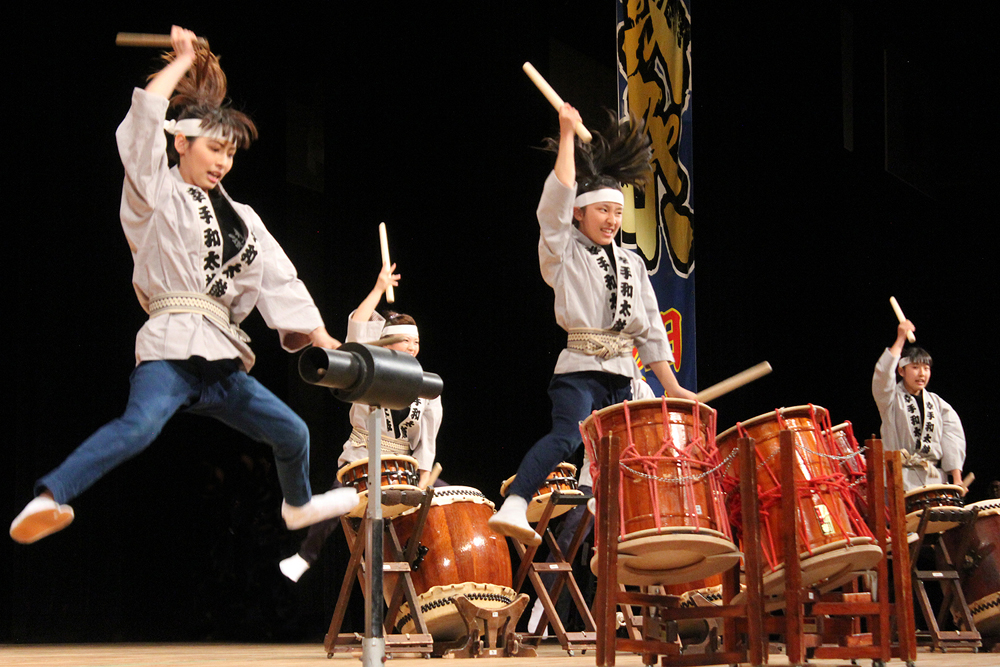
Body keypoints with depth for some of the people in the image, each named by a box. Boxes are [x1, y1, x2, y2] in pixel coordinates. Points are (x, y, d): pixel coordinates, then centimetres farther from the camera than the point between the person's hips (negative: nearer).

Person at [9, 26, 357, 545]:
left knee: (292, 432, 16)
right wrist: (183, 62, 5)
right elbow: (145, 117, -7)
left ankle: (298, 505, 44)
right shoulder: (157, 193, 6)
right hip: (170, 350, -7)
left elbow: (280, 282, 16)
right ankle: (49, 499, -44)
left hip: (220, 359, 7)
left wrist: (322, 338, 6)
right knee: (140, 425, -35)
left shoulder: (241, 219, 22)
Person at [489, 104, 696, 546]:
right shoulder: (564, 252, 6)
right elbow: (558, 199, -11)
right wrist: (568, 136, -8)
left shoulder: (631, 264, 19)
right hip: (579, 371, -6)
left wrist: (672, 387, 12)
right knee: (566, 436, -28)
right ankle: (512, 508, -40)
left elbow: (650, 330, 17)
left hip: (621, 377, 6)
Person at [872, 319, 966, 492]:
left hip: (934, 478, 3)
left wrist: (957, 479, -6)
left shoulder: (938, 403, 15)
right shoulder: (892, 399, 7)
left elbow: (952, 438, 6)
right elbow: (883, 375, -15)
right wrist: (900, 340, -12)